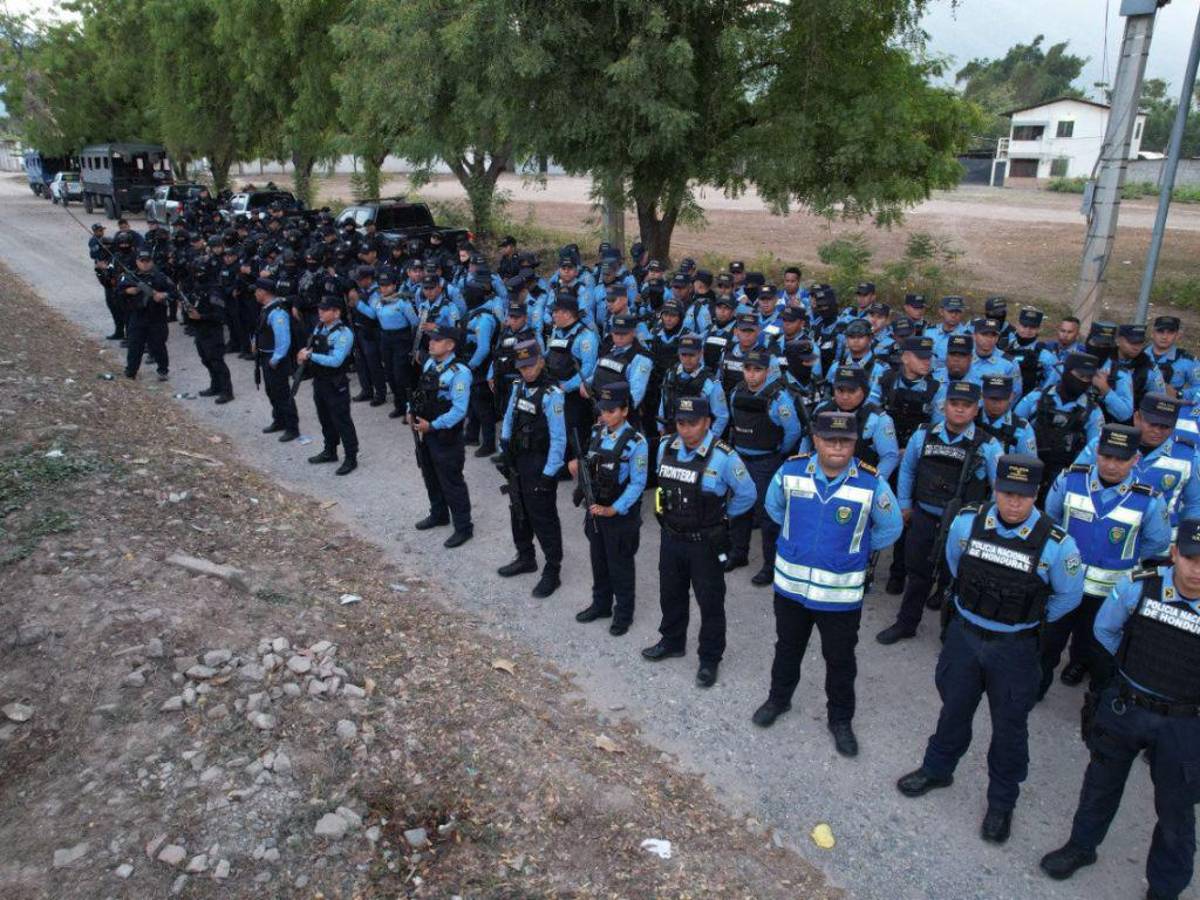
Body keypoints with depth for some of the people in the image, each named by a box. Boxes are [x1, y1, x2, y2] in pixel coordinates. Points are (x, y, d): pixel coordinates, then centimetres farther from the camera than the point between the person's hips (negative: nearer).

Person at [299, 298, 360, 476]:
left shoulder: (343, 333, -19)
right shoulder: (320, 328, 8)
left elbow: (335, 361, -26)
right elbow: (314, 348, 19)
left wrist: (310, 356, -25)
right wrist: (305, 352, -5)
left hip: (335, 384, -9)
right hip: (319, 380, 9)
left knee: (341, 421, -1)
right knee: (325, 419, 21)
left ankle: (351, 458, 9)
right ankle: (330, 451, 37)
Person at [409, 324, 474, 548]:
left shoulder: (459, 372, -22)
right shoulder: (429, 362, 4)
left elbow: (459, 410, -24)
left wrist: (432, 426, -22)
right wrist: (411, 411, 2)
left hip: (445, 436, -8)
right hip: (423, 432, 8)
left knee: (451, 482, 2)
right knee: (430, 476, 23)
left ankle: (463, 528, 16)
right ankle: (438, 514, 44)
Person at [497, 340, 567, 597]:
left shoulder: (551, 394, -20)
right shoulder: (519, 387, 4)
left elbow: (558, 438, -21)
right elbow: (508, 420, 15)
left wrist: (549, 474, -19)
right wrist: (505, 455, 12)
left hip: (539, 466, -8)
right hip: (517, 463, 8)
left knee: (543, 519, 1)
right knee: (518, 512, 20)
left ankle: (552, 572, 14)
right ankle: (526, 558, 39)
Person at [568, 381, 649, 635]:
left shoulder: (635, 442, -19)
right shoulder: (597, 433, 1)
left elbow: (637, 483, -18)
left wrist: (613, 510, -21)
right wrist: (578, 468, -9)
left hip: (621, 515, -6)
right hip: (596, 509, 6)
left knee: (620, 566, 9)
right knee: (598, 560, 20)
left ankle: (623, 614, 27)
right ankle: (601, 605, 39)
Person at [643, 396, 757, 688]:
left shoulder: (723, 456, -21)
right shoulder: (666, 448, -4)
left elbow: (747, 495, -9)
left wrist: (719, 516, -1)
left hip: (705, 543, -5)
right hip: (670, 537, 5)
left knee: (710, 602, 9)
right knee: (670, 594, 22)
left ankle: (710, 659, 27)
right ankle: (672, 641, 44)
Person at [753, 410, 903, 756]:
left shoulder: (871, 483, -17)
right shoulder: (790, 471, -12)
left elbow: (890, 528, 1)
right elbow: (773, 506, 10)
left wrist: (855, 549, 4)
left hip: (841, 592, -2)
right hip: (790, 584, 2)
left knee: (840, 661, 15)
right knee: (787, 649, 23)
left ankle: (840, 719, 36)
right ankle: (778, 698, 47)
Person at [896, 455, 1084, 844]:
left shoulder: (1056, 543, -21)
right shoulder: (967, 521, -14)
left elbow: (1068, 596, -1)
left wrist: (1029, 618, 8)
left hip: (1015, 647, -2)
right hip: (963, 634, 2)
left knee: (1009, 725, 14)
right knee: (954, 708, 21)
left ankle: (1001, 802, 35)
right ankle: (937, 769, 45)